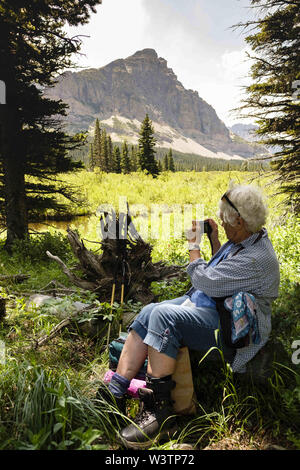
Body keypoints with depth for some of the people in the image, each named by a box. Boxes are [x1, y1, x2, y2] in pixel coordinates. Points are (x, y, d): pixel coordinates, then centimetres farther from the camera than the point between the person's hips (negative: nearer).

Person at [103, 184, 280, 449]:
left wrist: (194, 246, -8)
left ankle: (159, 413, -20)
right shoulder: (242, 240, 10)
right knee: (148, 312, -10)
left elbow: (207, 283, -23)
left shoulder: (257, 258, -22)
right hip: (207, 304, 10)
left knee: (164, 316, -31)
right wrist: (214, 239, 13)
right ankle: (115, 391, -11)